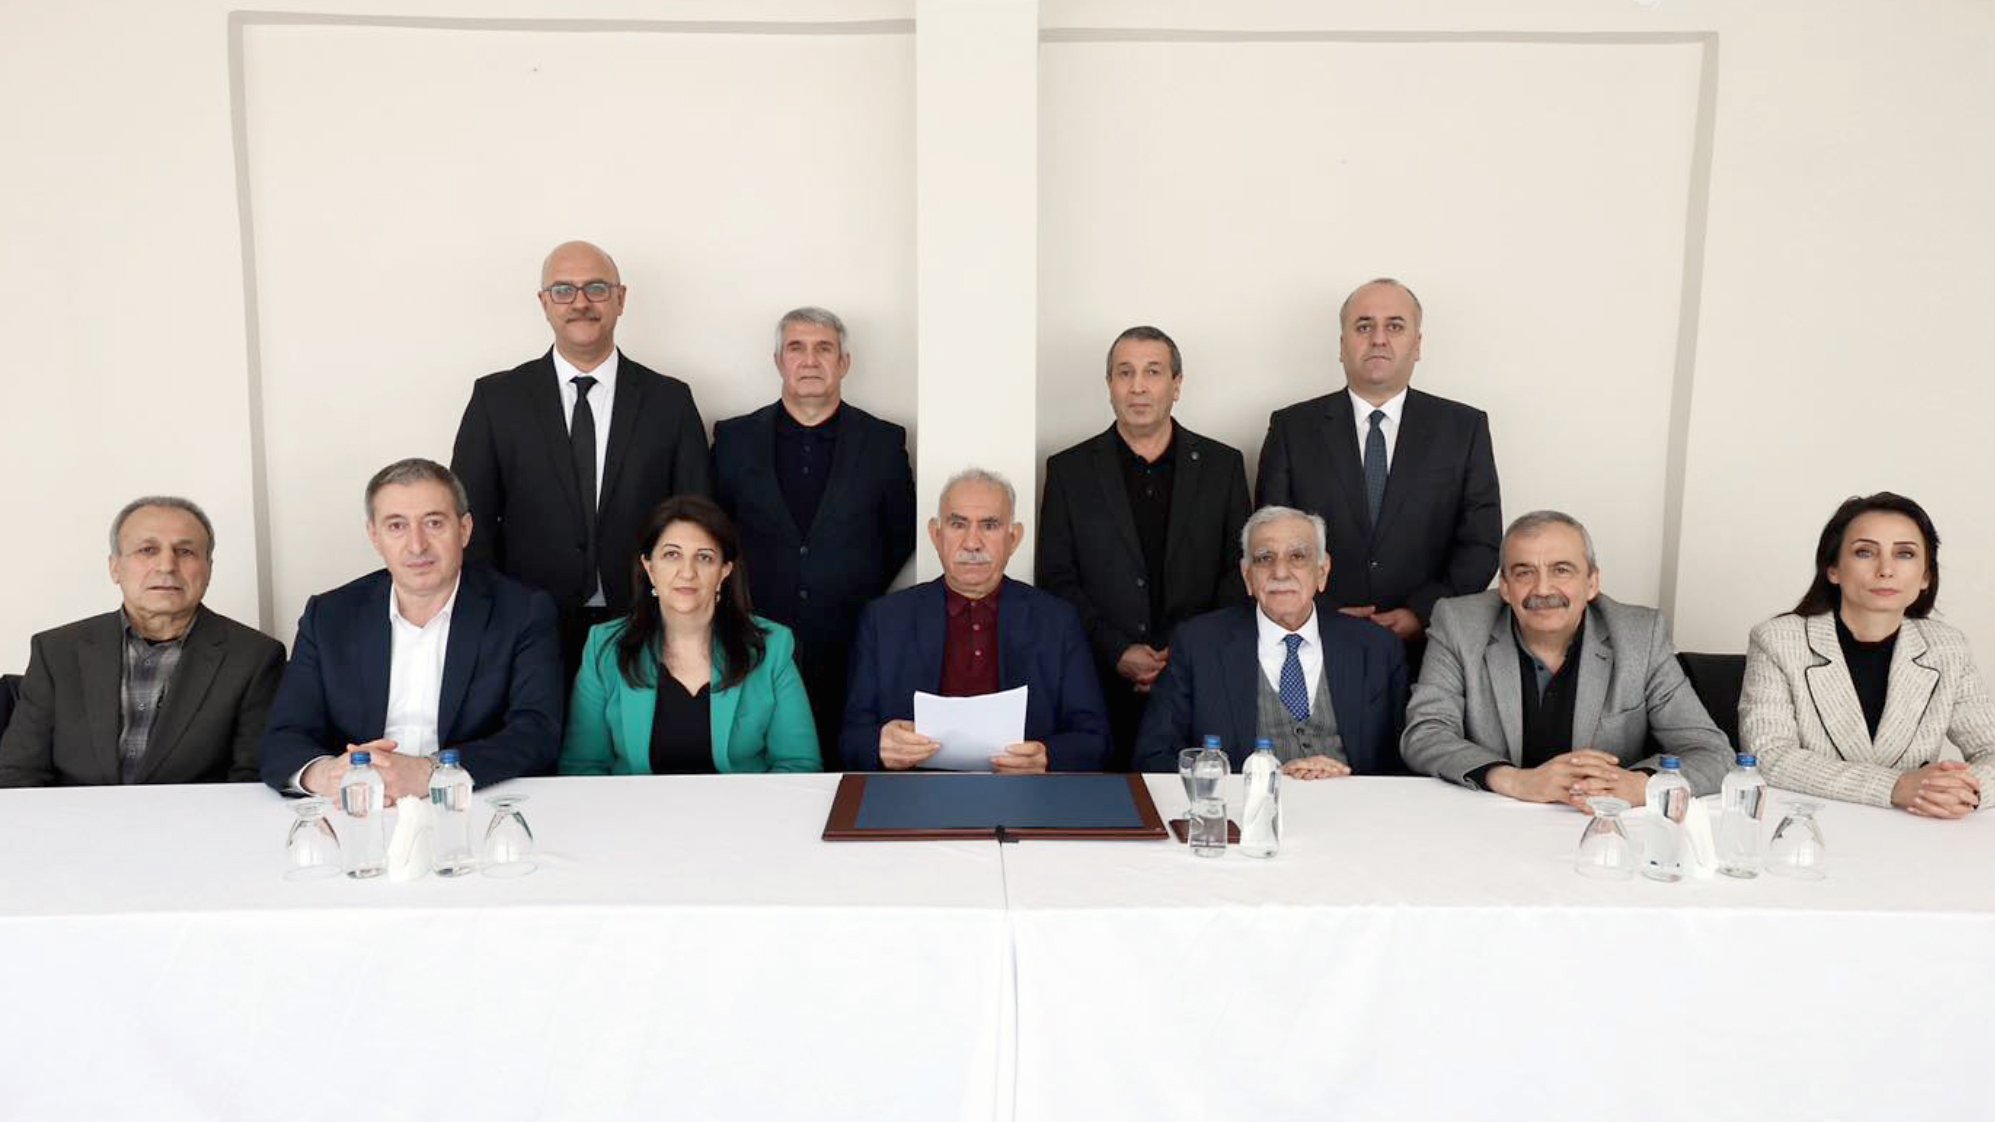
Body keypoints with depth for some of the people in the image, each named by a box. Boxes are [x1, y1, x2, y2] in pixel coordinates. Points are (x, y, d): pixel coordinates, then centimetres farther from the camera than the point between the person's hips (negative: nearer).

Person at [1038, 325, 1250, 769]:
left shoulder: (1223, 465, 8)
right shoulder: (1068, 470, 6)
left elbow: (1239, 573, 7)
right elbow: (1056, 579, 2)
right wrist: (1117, 653, -9)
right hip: (1101, 684, 0)